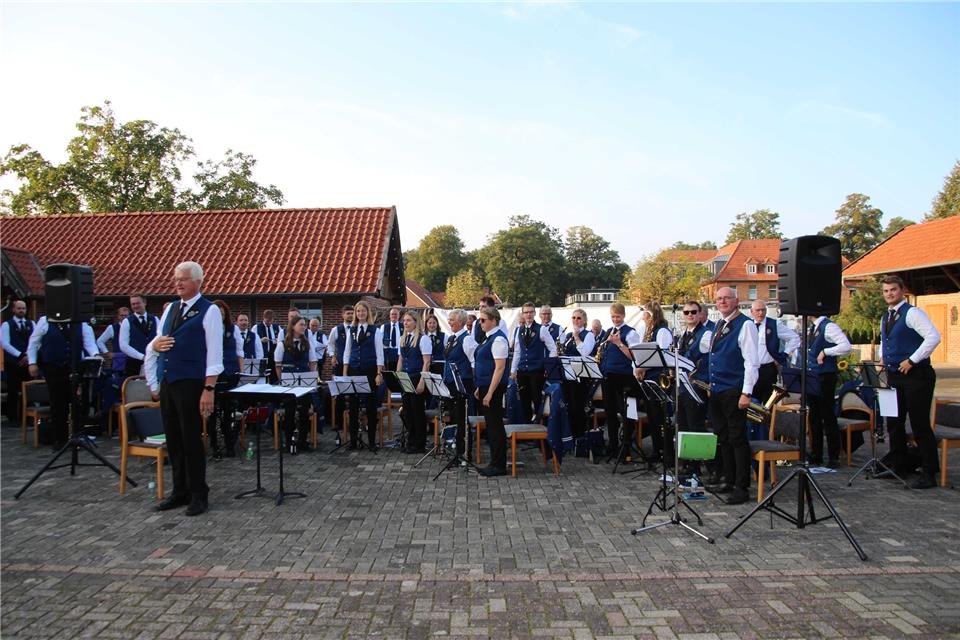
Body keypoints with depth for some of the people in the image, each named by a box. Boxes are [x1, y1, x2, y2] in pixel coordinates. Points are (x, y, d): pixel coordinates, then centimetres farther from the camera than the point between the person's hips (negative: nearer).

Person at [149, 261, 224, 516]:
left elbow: (214, 352, -12)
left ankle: (198, 496, 12)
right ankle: (180, 492, 25)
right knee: (173, 438, 12)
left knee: (191, 440, 0)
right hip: (167, 381, 7)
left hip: (190, 383, -7)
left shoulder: (209, 311, -7)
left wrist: (209, 389, -17)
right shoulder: (170, 308, 15)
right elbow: (154, 343, 21)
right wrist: (156, 344, -5)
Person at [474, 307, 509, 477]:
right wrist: (480, 388, 18)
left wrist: (490, 393, -22)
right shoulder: (488, 337, 14)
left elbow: (500, 368, -20)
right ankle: (495, 463, 23)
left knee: (495, 425, -2)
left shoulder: (498, 339, -15)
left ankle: (499, 466, 7)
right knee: (491, 425, 14)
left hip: (494, 387, -10)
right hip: (485, 386, 10)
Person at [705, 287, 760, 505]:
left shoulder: (745, 325, -9)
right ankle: (729, 480, 23)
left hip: (734, 391, -8)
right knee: (723, 437, 13)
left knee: (737, 438, -2)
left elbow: (751, 361, -14)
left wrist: (746, 393, -19)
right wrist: (711, 385, 16)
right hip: (716, 390, 8)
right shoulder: (718, 325, 15)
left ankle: (741, 487, 6)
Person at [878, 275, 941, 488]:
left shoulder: (912, 313, -11)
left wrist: (912, 360, -20)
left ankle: (929, 473, 5)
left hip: (915, 375, -8)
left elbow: (933, 337, -21)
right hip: (894, 375, 8)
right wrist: (883, 357, 11)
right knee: (894, 423, 13)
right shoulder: (885, 318, 15)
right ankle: (897, 465, 25)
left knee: (920, 425, -4)